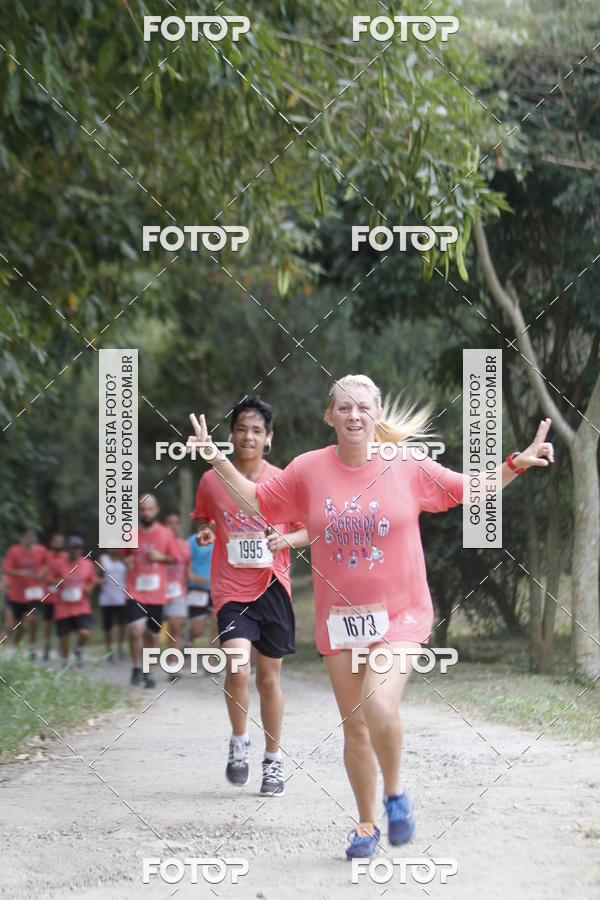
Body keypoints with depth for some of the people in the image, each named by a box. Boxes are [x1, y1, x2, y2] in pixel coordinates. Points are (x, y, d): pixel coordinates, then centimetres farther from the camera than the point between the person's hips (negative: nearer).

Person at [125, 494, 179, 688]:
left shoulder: (166, 534, 3)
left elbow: (175, 558, 12)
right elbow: (124, 554, 19)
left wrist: (161, 556, -8)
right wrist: (126, 560, -4)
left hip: (156, 593, 1)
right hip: (135, 591, -1)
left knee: (153, 636, 8)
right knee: (136, 630, -20)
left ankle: (147, 672, 26)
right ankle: (137, 668, -2)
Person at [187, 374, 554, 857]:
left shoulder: (407, 466, -3)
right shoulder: (308, 470, 0)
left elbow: (470, 492, 7)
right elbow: (254, 501, 11)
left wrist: (517, 464, -4)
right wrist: (217, 460, 2)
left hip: (399, 616, -2)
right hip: (339, 619, 3)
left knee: (380, 706, -24)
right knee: (354, 726, 8)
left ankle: (396, 793, 3)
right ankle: (367, 825, 25)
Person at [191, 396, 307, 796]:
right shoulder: (212, 481, 1)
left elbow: (310, 530, 7)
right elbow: (202, 518, 17)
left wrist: (286, 539, -14)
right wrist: (204, 532, -5)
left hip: (273, 587, 1)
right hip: (231, 588, -1)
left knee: (269, 678, 8)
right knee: (237, 669, -19)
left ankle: (273, 759, 25)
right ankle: (239, 741, 6)